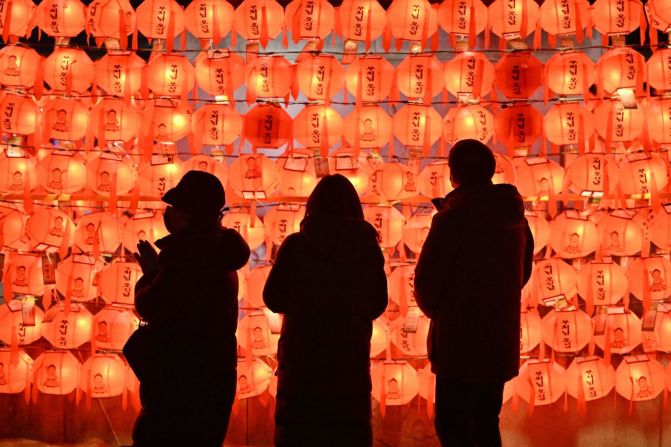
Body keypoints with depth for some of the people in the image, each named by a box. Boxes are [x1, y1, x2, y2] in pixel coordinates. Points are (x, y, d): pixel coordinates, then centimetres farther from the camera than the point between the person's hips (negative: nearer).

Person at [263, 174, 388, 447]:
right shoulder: (367, 246, -2)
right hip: (350, 353, 1)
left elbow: (273, 300, 0)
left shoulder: (296, 245, -7)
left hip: (302, 353, -1)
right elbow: (377, 305, 7)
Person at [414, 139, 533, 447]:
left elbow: (426, 283, -13)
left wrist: (435, 310, 8)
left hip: (460, 343, -7)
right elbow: (522, 274, 16)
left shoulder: (452, 220, -17)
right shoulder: (515, 219, 5)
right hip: (501, 342, 7)